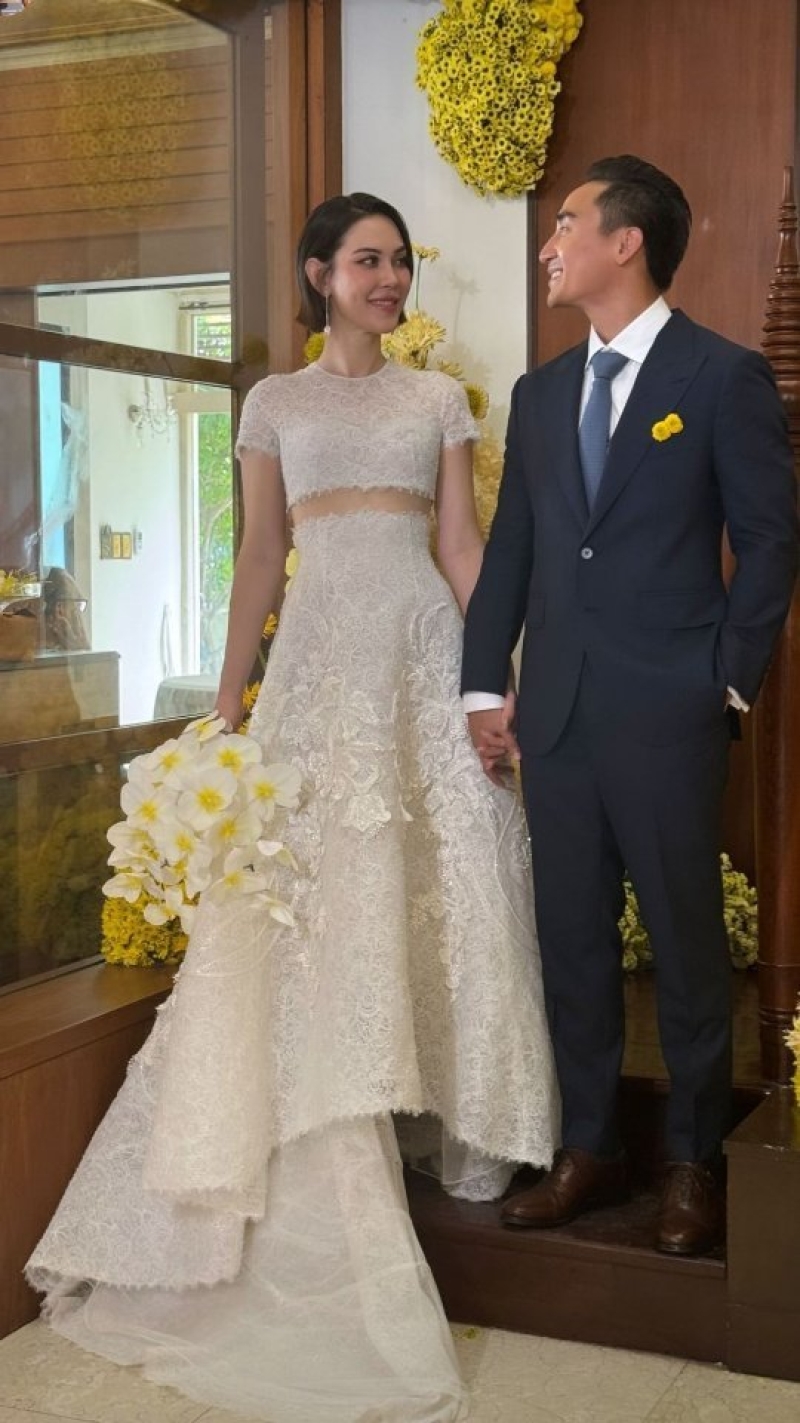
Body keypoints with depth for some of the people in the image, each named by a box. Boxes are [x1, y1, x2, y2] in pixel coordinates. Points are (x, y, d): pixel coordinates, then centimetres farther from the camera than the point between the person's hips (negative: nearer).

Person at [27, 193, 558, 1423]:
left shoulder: (439, 398, 13)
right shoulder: (275, 403, 12)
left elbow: (464, 546, 7)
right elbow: (259, 559, 10)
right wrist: (229, 696, 5)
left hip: (425, 652, 1)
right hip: (320, 660, -1)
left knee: (436, 882, 0)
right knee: (310, 893, -4)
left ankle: (440, 1111, 16)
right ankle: (322, 1159, 7)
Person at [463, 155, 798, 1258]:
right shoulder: (540, 393, 14)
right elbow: (510, 548, 13)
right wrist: (485, 687, 7)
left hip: (666, 713, -5)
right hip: (554, 711, 5)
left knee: (686, 939, 4)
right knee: (571, 937, 11)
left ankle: (694, 1162, 19)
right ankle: (587, 1149, 24)